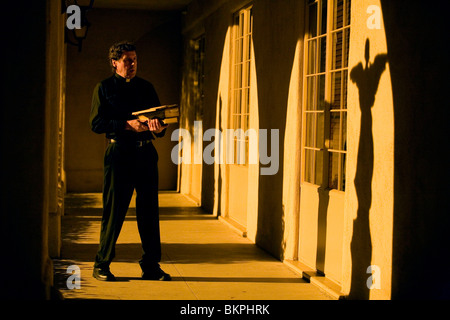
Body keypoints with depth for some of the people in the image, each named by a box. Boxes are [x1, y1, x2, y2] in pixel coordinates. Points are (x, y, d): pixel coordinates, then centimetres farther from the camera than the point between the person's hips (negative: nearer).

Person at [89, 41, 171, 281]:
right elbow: (96, 123, -5)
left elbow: (159, 118, 13)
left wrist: (158, 127, -11)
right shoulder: (104, 88, 5)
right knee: (114, 210, 0)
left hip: (145, 152, 4)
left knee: (149, 210, 3)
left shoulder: (146, 87, 16)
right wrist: (127, 124, -16)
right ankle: (101, 266, 12)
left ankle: (151, 266, 12)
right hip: (119, 152, -3)